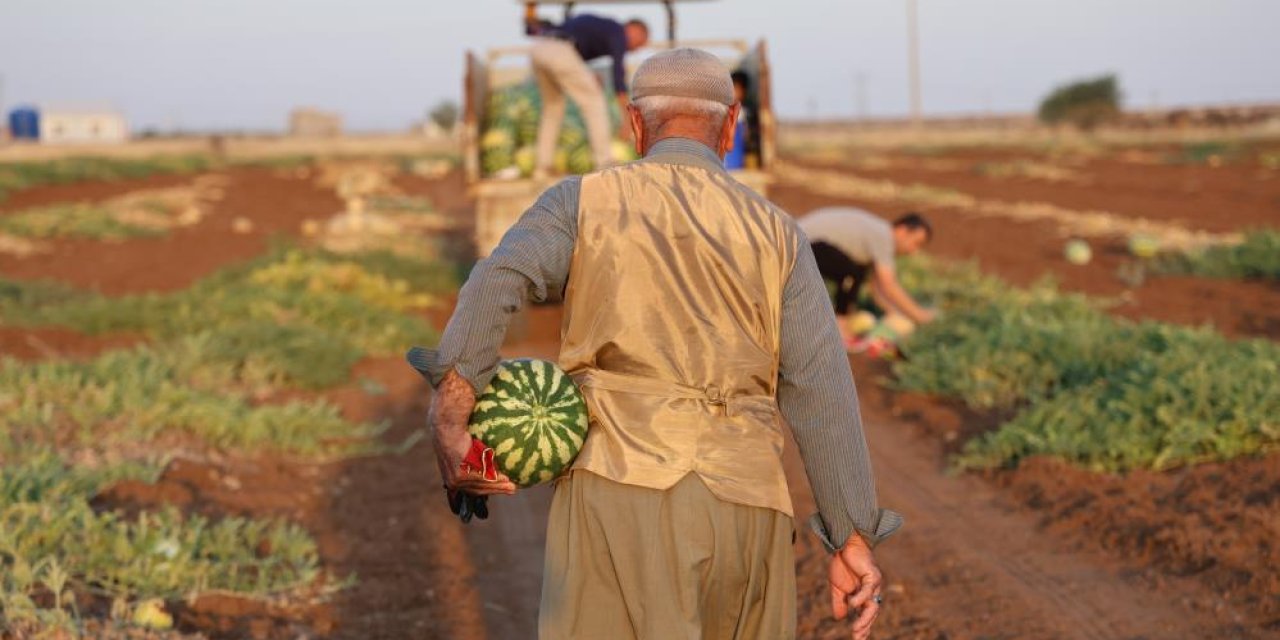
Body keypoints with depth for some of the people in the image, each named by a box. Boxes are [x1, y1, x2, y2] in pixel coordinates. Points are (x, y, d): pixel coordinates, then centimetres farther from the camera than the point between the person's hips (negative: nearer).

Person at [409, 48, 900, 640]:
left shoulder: (583, 202, 8)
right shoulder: (776, 233, 11)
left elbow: (495, 285, -12)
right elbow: (823, 392, 2)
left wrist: (448, 423, -19)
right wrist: (854, 540, 2)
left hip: (618, 495, -2)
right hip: (742, 512, 3)